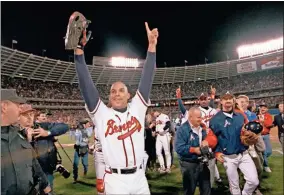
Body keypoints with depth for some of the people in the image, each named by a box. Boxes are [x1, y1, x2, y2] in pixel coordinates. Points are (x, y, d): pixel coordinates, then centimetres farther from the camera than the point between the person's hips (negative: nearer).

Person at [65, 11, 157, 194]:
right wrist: (78, 49, -17)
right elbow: (86, 84, -9)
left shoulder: (137, 108, 3)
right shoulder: (102, 113, -1)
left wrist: (152, 46, -7)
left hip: (139, 177, 3)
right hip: (115, 180, -2)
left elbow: (146, 80, -3)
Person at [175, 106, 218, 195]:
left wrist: (207, 141, -19)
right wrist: (194, 150, -26)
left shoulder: (203, 127, 4)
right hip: (189, 164, -6)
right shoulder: (182, 129, -18)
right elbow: (179, 148, -23)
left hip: (202, 163, 6)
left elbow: (213, 138, 2)